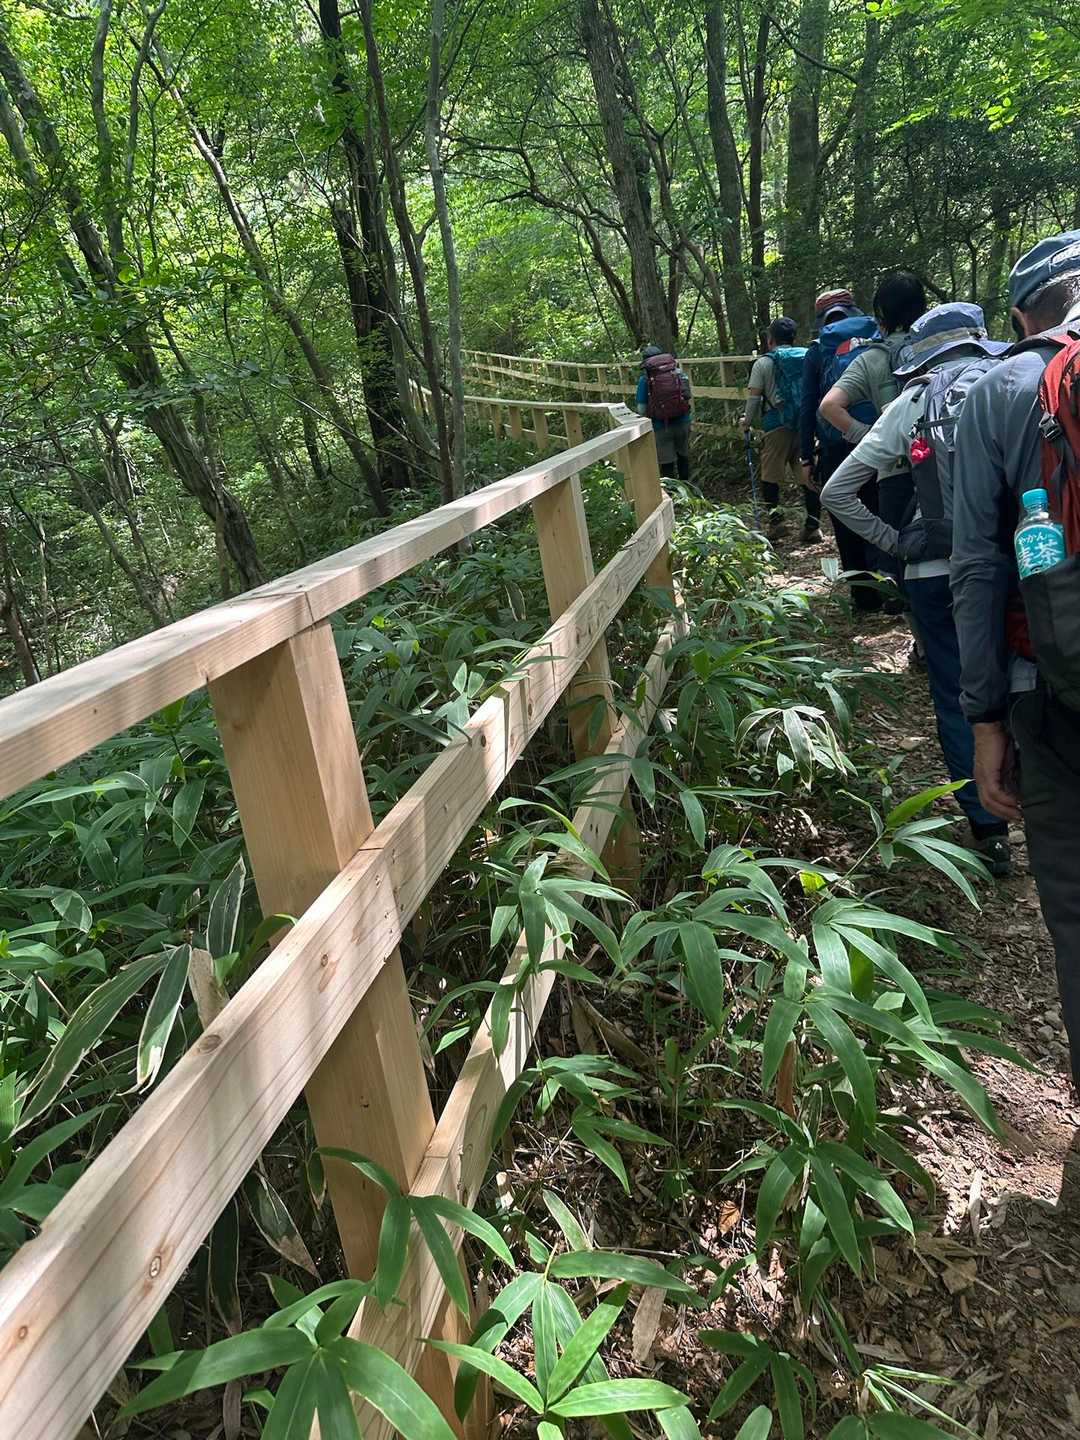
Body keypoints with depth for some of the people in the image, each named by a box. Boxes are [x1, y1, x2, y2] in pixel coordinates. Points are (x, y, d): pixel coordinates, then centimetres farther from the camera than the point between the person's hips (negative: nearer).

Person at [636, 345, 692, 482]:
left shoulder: (645, 378, -9)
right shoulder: (679, 371, 0)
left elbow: (641, 409, -8)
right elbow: (688, 395, 9)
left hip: (661, 426, -4)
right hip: (683, 421, 4)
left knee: (666, 462, 7)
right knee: (683, 455, 22)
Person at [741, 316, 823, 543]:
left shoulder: (764, 362, 3)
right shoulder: (808, 358, 11)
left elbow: (754, 396, 0)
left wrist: (747, 421, 13)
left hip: (776, 424, -3)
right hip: (807, 423, 3)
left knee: (771, 474, 8)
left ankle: (774, 513, -7)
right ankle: (813, 525, 2)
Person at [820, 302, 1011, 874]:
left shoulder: (909, 406, 2)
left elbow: (836, 493, 1)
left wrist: (895, 543, 5)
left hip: (935, 573, -1)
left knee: (957, 698, 11)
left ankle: (989, 829, 16)